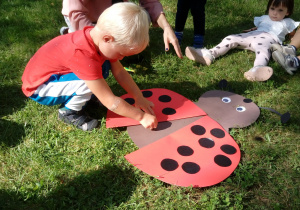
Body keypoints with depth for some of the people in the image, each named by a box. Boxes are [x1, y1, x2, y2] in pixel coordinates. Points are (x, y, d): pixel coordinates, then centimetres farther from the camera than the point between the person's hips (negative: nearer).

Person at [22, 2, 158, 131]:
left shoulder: (99, 35, -13)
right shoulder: (84, 56, -37)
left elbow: (120, 72, -2)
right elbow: (109, 101, -31)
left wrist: (140, 98, -5)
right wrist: (141, 116, -23)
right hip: (38, 87, -8)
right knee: (90, 82, -29)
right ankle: (68, 112, -3)